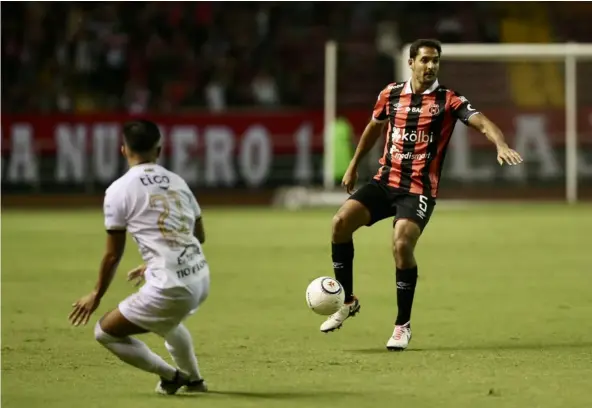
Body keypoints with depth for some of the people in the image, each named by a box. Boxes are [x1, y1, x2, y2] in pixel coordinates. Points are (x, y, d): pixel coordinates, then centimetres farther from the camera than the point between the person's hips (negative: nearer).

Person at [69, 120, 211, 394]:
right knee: (165, 317, 39)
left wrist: (96, 296, 14)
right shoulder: (177, 181, 13)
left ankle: (171, 375, 13)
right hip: (201, 279, 7)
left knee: (105, 332, 11)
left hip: (171, 288, -7)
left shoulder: (119, 190, -4)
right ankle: (193, 379, 44)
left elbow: (113, 254, -1)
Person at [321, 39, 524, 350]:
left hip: (419, 189, -4)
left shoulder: (447, 100, -6)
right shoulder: (391, 94, 6)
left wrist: (501, 145, -39)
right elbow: (374, 127, 24)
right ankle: (347, 301, 3)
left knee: (402, 245, -23)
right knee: (341, 221, -15)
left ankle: (403, 325, -3)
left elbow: (481, 122, -19)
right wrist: (354, 166, 31)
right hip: (385, 180, 4)